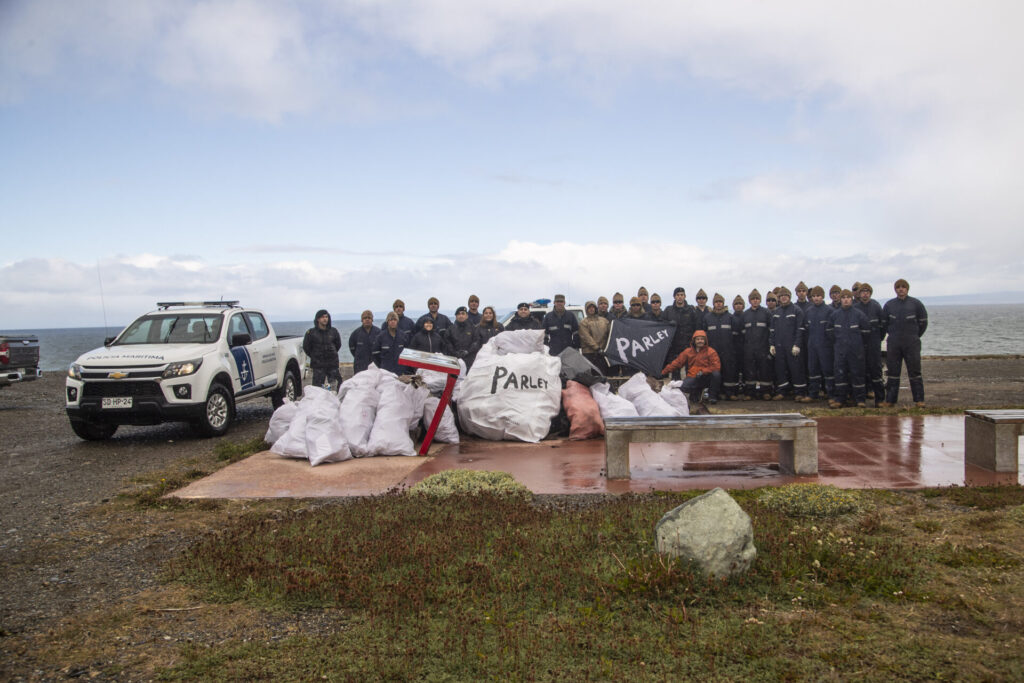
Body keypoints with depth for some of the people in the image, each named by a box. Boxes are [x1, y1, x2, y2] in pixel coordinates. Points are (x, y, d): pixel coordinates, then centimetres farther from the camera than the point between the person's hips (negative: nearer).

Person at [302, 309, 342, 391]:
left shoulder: (333, 331, 5)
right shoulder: (311, 332, -3)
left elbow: (338, 345, 19)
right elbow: (306, 347, 7)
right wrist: (314, 356, 10)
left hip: (332, 365, 2)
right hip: (318, 365, -2)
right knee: (317, 387, -4)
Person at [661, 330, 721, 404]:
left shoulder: (710, 351, -1)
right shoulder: (688, 352, 7)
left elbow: (716, 367, -9)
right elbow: (677, 363, 9)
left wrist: (703, 371, -20)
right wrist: (664, 372, 3)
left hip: (706, 378, -1)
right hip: (693, 378, 1)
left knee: (716, 374, -34)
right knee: (683, 386, -30)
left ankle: (712, 396, -11)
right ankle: (695, 392, 7)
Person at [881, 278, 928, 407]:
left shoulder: (916, 304, 1)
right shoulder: (889, 305, 6)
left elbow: (923, 322, 7)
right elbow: (884, 323, 15)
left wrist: (915, 336, 8)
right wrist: (893, 335, 11)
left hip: (912, 343, -2)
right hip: (893, 344, 2)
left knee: (914, 371, 0)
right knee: (893, 372, 5)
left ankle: (919, 399, 6)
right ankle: (890, 399, 9)